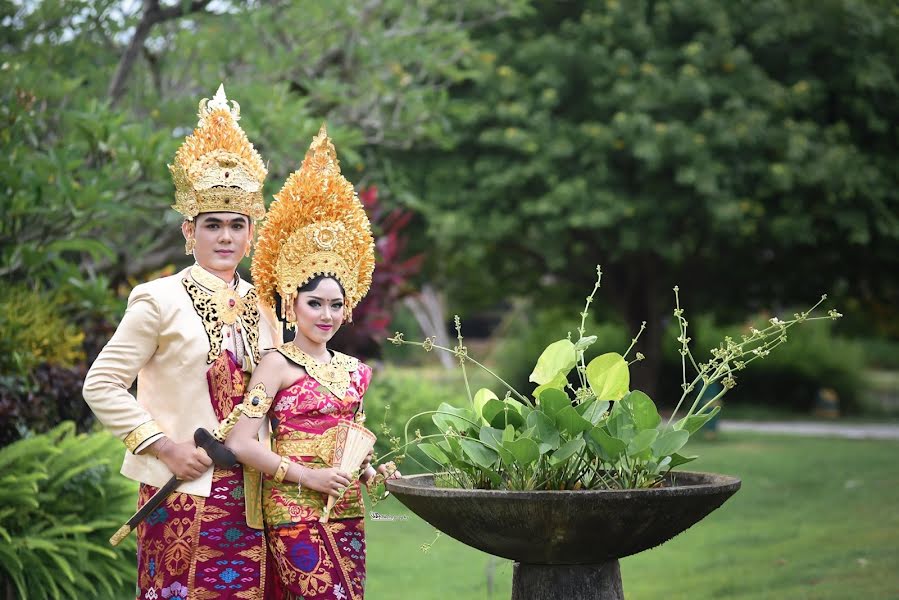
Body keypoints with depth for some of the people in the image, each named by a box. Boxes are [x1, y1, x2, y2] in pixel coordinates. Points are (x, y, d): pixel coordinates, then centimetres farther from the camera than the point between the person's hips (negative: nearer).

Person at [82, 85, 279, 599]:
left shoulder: (262, 307, 11)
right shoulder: (161, 300, -4)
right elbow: (101, 386, -7)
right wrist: (165, 447, -12)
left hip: (249, 495, 5)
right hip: (183, 492, -5)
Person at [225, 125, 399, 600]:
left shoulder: (353, 370, 14)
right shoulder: (278, 365, -5)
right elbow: (240, 442, -13)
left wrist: (372, 473, 5)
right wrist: (306, 475, -15)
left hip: (347, 512, 6)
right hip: (296, 512, -6)